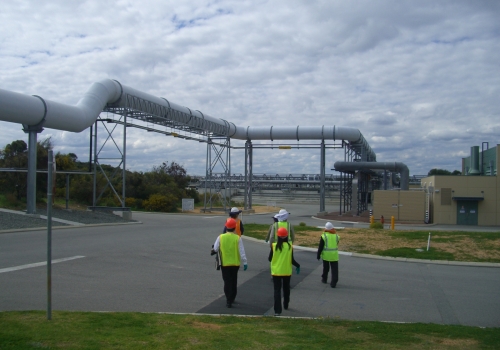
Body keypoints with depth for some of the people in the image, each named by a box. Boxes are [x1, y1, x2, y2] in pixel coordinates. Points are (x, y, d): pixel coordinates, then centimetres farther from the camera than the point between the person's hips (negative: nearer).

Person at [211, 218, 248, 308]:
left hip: (224, 263, 0)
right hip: (235, 263, 1)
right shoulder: (238, 238, -10)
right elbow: (242, 252, -9)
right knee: (234, 281, 17)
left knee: (227, 281, 5)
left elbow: (215, 249, 1)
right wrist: (245, 262, -2)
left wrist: (213, 251, 24)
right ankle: (232, 299, 28)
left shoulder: (220, 237, -8)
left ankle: (228, 301, -2)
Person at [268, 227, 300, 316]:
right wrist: (298, 266, 11)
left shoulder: (274, 246, -10)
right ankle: (286, 305, 39)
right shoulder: (290, 246, -9)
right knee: (286, 289, 22)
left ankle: (277, 310, -10)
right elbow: (292, 260, -7)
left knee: (277, 290, 0)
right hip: (287, 271, 1)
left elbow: (270, 259, -3)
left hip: (276, 271, -1)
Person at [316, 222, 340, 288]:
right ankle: (333, 283, -4)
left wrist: (318, 255, -2)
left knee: (326, 268, 18)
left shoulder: (324, 236, -10)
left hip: (326, 255, -1)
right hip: (334, 255, 1)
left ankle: (324, 279, 33)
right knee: (334, 269, 2)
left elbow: (320, 247, -9)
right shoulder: (336, 236, 0)